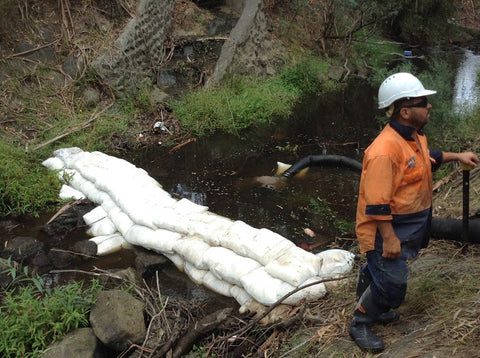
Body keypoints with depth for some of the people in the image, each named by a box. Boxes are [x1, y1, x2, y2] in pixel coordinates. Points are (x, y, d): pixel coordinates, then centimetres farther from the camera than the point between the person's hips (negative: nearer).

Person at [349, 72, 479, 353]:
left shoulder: (415, 135, 1)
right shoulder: (385, 150, -31)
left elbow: (428, 158, 27)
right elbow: (377, 204, -30)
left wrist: (456, 156, 18)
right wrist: (389, 239, -26)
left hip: (409, 226, 9)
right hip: (387, 230, -9)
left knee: (382, 273, 26)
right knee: (392, 285, -2)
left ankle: (374, 308, 50)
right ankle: (360, 324, 21)